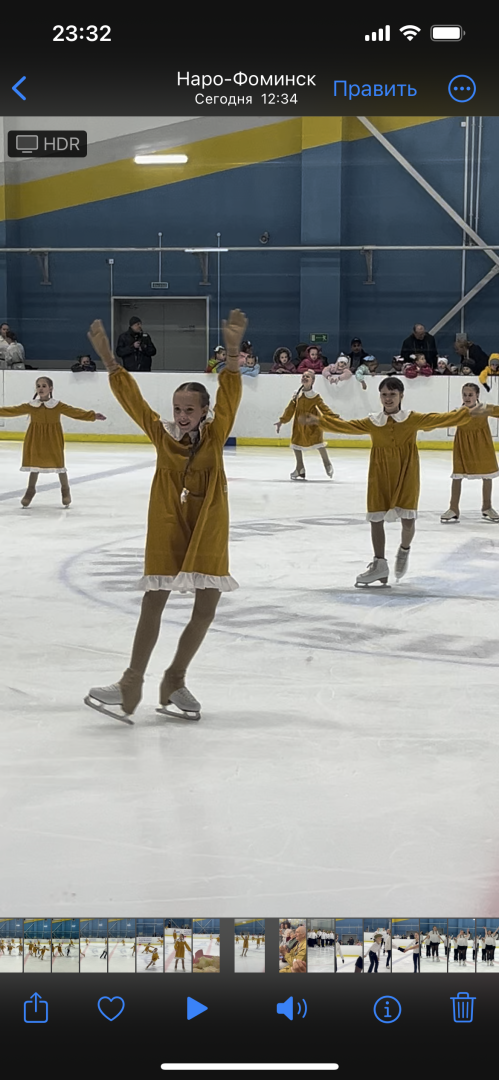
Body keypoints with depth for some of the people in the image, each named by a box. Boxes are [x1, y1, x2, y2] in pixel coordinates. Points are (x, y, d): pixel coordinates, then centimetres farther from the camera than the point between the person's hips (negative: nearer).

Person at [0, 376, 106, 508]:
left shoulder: (58, 406, -7)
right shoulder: (30, 406, -1)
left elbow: (75, 412, -10)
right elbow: (13, 410, 3)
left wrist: (93, 416, -18)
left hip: (53, 440, -2)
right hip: (36, 440, 2)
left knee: (59, 464, 2)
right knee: (34, 464, 9)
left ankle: (65, 490, 19)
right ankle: (30, 490, 23)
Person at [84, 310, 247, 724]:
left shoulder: (215, 436, -4)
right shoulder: (162, 435, -2)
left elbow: (229, 395, -17)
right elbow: (131, 397, -4)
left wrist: (233, 349, -29)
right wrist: (108, 358, -11)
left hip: (208, 532, 1)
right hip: (167, 529, -1)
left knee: (206, 609, 4)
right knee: (153, 604, 1)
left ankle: (175, 681, 21)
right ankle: (132, 685, 4)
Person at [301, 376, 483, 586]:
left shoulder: (414, 419, -3)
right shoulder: (372, 422, 2)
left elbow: (441, 419, -9)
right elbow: (346, 426, 2)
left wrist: (468, 414, -18)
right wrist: (319, 421, -4)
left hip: (406, 475, -2)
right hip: (380, 476, 2)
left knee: (407, 520, -6)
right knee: (376, 519, 3)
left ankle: (404, 551, 27)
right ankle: (379, 564, 17)